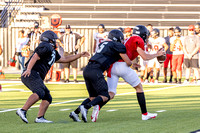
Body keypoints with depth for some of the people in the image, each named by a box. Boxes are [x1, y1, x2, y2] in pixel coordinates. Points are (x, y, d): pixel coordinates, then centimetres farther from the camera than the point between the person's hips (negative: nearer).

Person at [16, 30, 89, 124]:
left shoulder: (53, 52, 28)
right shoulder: (46, 47, -4)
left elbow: (64, 59, 37)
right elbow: (35, 57, -16)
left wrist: (79, 55, 39)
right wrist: (28, 69, -29)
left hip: (36, 77, 11)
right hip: (32, 74, -11)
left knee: (47, 98, 8)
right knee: (40, 92, -31)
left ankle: (40, 118, -5)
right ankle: (23, 111, -42)